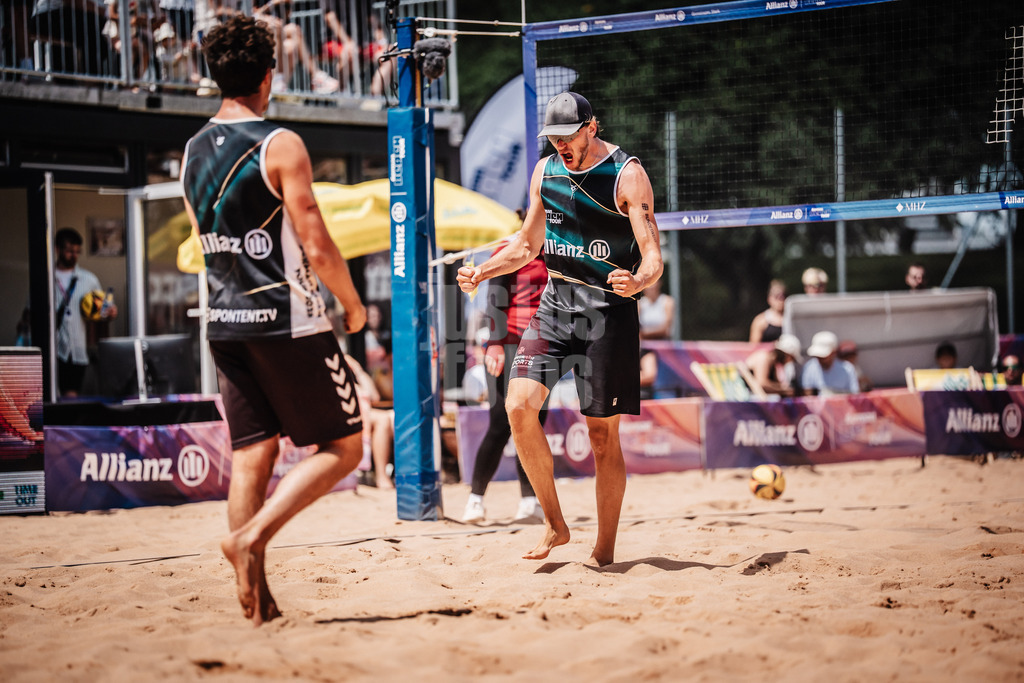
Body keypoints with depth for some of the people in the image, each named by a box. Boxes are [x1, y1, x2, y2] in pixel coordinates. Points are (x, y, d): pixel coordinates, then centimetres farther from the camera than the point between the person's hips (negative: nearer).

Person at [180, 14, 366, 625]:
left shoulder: (193, 152, 10)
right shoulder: (280, 146, -12)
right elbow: (317, 247, -13)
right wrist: (354, 304, 2)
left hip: (225, 322, 7)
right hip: (289, 321, -7)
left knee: (251, 456, 9)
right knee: (343, 447, 4)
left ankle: (257, 601, 6)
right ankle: (252, 536, -11)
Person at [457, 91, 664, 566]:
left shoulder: (627, 175, -9)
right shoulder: (545, 170, 8)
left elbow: (653, 256, -15)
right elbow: (527, 244, 20)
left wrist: (638, 281, -37)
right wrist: (481, 272, 4)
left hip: (607, 311, -5)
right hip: (554, 304, 5)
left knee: (602, 433, -1)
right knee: (519, 406, -13)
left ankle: (604, 551, 10)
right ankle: (554, 524, 2)